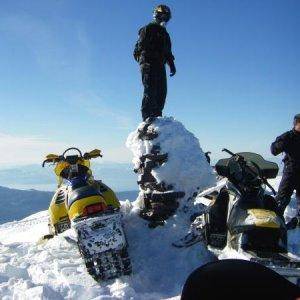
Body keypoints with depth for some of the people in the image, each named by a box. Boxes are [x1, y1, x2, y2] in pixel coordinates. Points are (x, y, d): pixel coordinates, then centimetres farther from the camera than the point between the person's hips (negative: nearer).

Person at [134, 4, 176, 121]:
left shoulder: (164, 33, 27)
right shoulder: (148, 29, 3)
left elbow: (168, 51, 29)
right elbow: (141, 45, -8)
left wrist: (171, 64, 18)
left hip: (160, 65, 8)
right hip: (148, 63, -8)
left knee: (162, 91, 1)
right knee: (150, 90, -14)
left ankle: (156, 116, 4)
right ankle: (147, 117, -15)